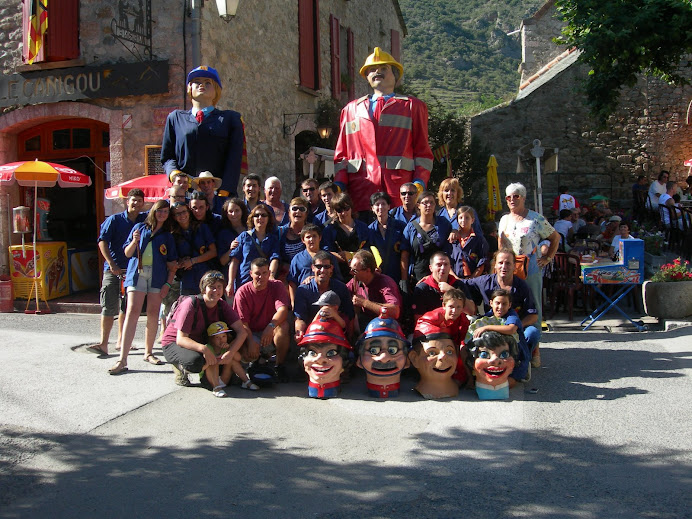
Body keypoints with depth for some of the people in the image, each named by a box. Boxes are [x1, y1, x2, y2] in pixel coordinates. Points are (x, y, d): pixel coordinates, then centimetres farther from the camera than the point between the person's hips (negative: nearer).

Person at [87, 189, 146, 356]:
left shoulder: (145, 220, 8)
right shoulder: (115, 220, -1)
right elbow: (102, 242, -6)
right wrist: (111, 264, -14)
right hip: (114, 269, -4)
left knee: (126, 307, 12)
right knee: (109, 307, -8)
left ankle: (121, 341, 23)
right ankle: (104, 344, -8)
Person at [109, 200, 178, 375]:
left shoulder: (168, 236, 13)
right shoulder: (140, 228, 12)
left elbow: (172, 264, 10)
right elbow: (127, 253, 9)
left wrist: (167, 283, -1)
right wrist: (134, 241, -10)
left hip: (157, 277, 2)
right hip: (137, 273, -2)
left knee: (153, 314, 1)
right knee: (132, 312, -12)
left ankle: (148, 352, 18)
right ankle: (122, 359, -15)